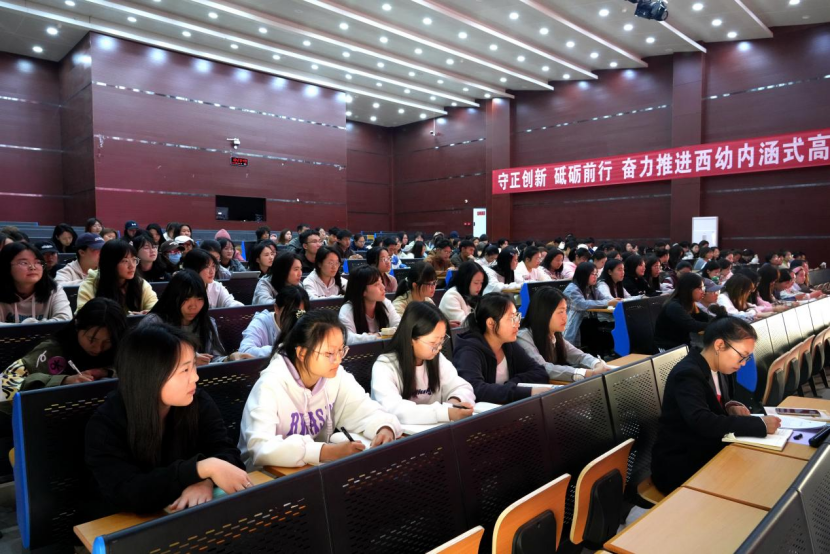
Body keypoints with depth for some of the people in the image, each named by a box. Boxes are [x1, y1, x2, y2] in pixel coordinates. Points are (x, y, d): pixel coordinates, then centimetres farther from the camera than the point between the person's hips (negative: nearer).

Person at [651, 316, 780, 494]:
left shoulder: (717, 368, 3)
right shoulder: (687, 374, -23)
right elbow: (703, 423, -35)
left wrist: (730, 407, -3)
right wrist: (761, 424, -28)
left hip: (709, 452, 9)